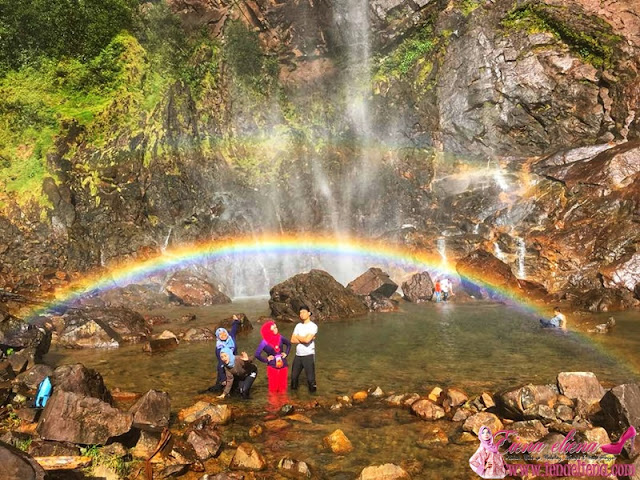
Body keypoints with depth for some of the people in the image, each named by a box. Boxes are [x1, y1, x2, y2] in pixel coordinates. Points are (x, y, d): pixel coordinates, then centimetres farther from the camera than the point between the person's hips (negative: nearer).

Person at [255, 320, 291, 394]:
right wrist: (266, 359, -10)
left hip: (283, 365, 3)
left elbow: (289, 344, 16)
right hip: (272, 367, -3)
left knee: (283, 387, 11)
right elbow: (257, 354, -16)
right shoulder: (265, 342, -14)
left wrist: (286, 353, 6)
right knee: (273, 387, 6)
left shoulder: (280, 338, -3)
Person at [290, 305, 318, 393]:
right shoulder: (298, 326, 11)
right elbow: (292, 340, 2)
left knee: (310, 377, -4)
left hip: (308, 355, -6)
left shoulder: (313, 326, -8)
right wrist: (303, 339, -11)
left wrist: (298, 337, -2)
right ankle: (293, 390, 32)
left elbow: (307, 340, -20)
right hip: (298, 355, 6)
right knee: (294, 376, 15)